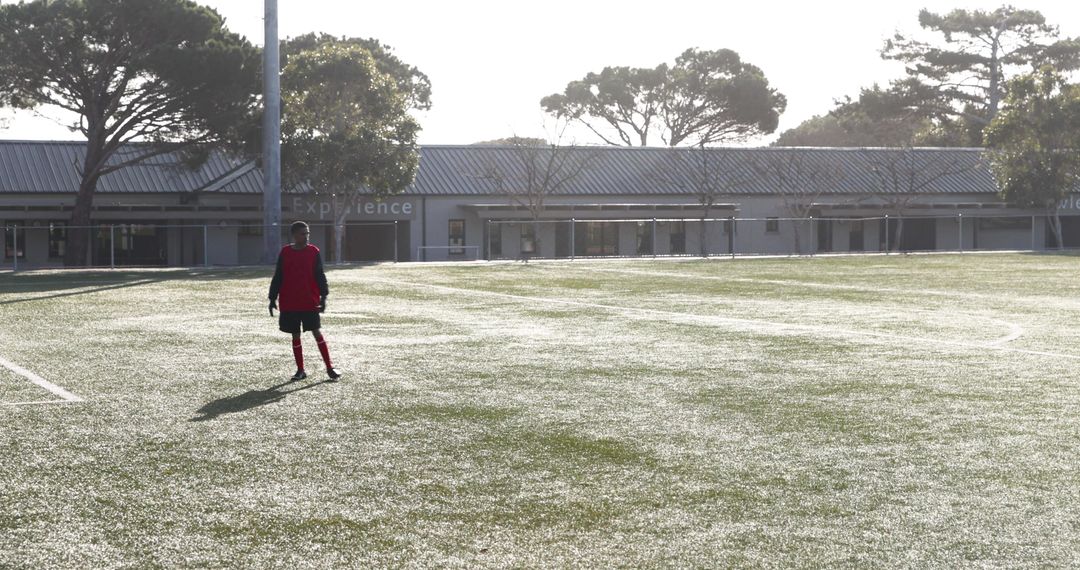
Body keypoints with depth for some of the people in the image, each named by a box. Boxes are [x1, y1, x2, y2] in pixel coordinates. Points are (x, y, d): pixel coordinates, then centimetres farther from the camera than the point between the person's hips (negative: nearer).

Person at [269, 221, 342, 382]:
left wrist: (323, 296, -10)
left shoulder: (313, 252, 0)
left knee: (317, 333, -4)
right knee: (295, 336, 7)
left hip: (310, 302, -2)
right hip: (289, 304, 2)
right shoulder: (285, 253, 3)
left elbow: (320, 276, 0)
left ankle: (330, 367, 1)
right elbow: (278, 277, 7)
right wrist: (273, 298, 6)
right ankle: (300, 370, 16)